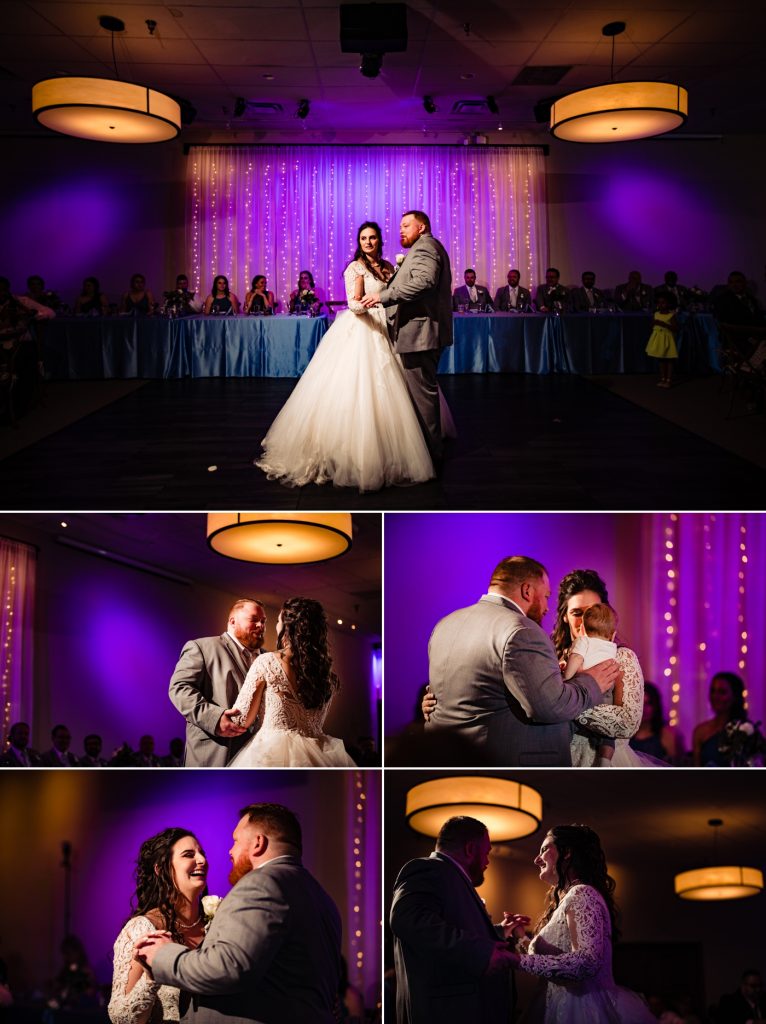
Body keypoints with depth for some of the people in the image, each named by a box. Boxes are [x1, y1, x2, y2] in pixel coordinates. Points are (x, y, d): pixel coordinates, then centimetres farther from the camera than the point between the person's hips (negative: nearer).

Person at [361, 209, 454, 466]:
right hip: (425, 332, 11)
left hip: (419, 333, -11)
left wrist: (383, 296, -26)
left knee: (421, 392, -8)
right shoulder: (428, 247, 25)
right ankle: (433, 450, 20)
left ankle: (430, 454, -5)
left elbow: (423, 281, -26)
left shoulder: (424, 247, -9)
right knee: (425, 390, 15)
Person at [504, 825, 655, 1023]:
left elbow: (587, 961, -24)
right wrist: (521, 939, 17)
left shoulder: (582, 894, -10)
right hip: (569, 1007, 9)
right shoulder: (565, 900, 19)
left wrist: (520, 960, -22)